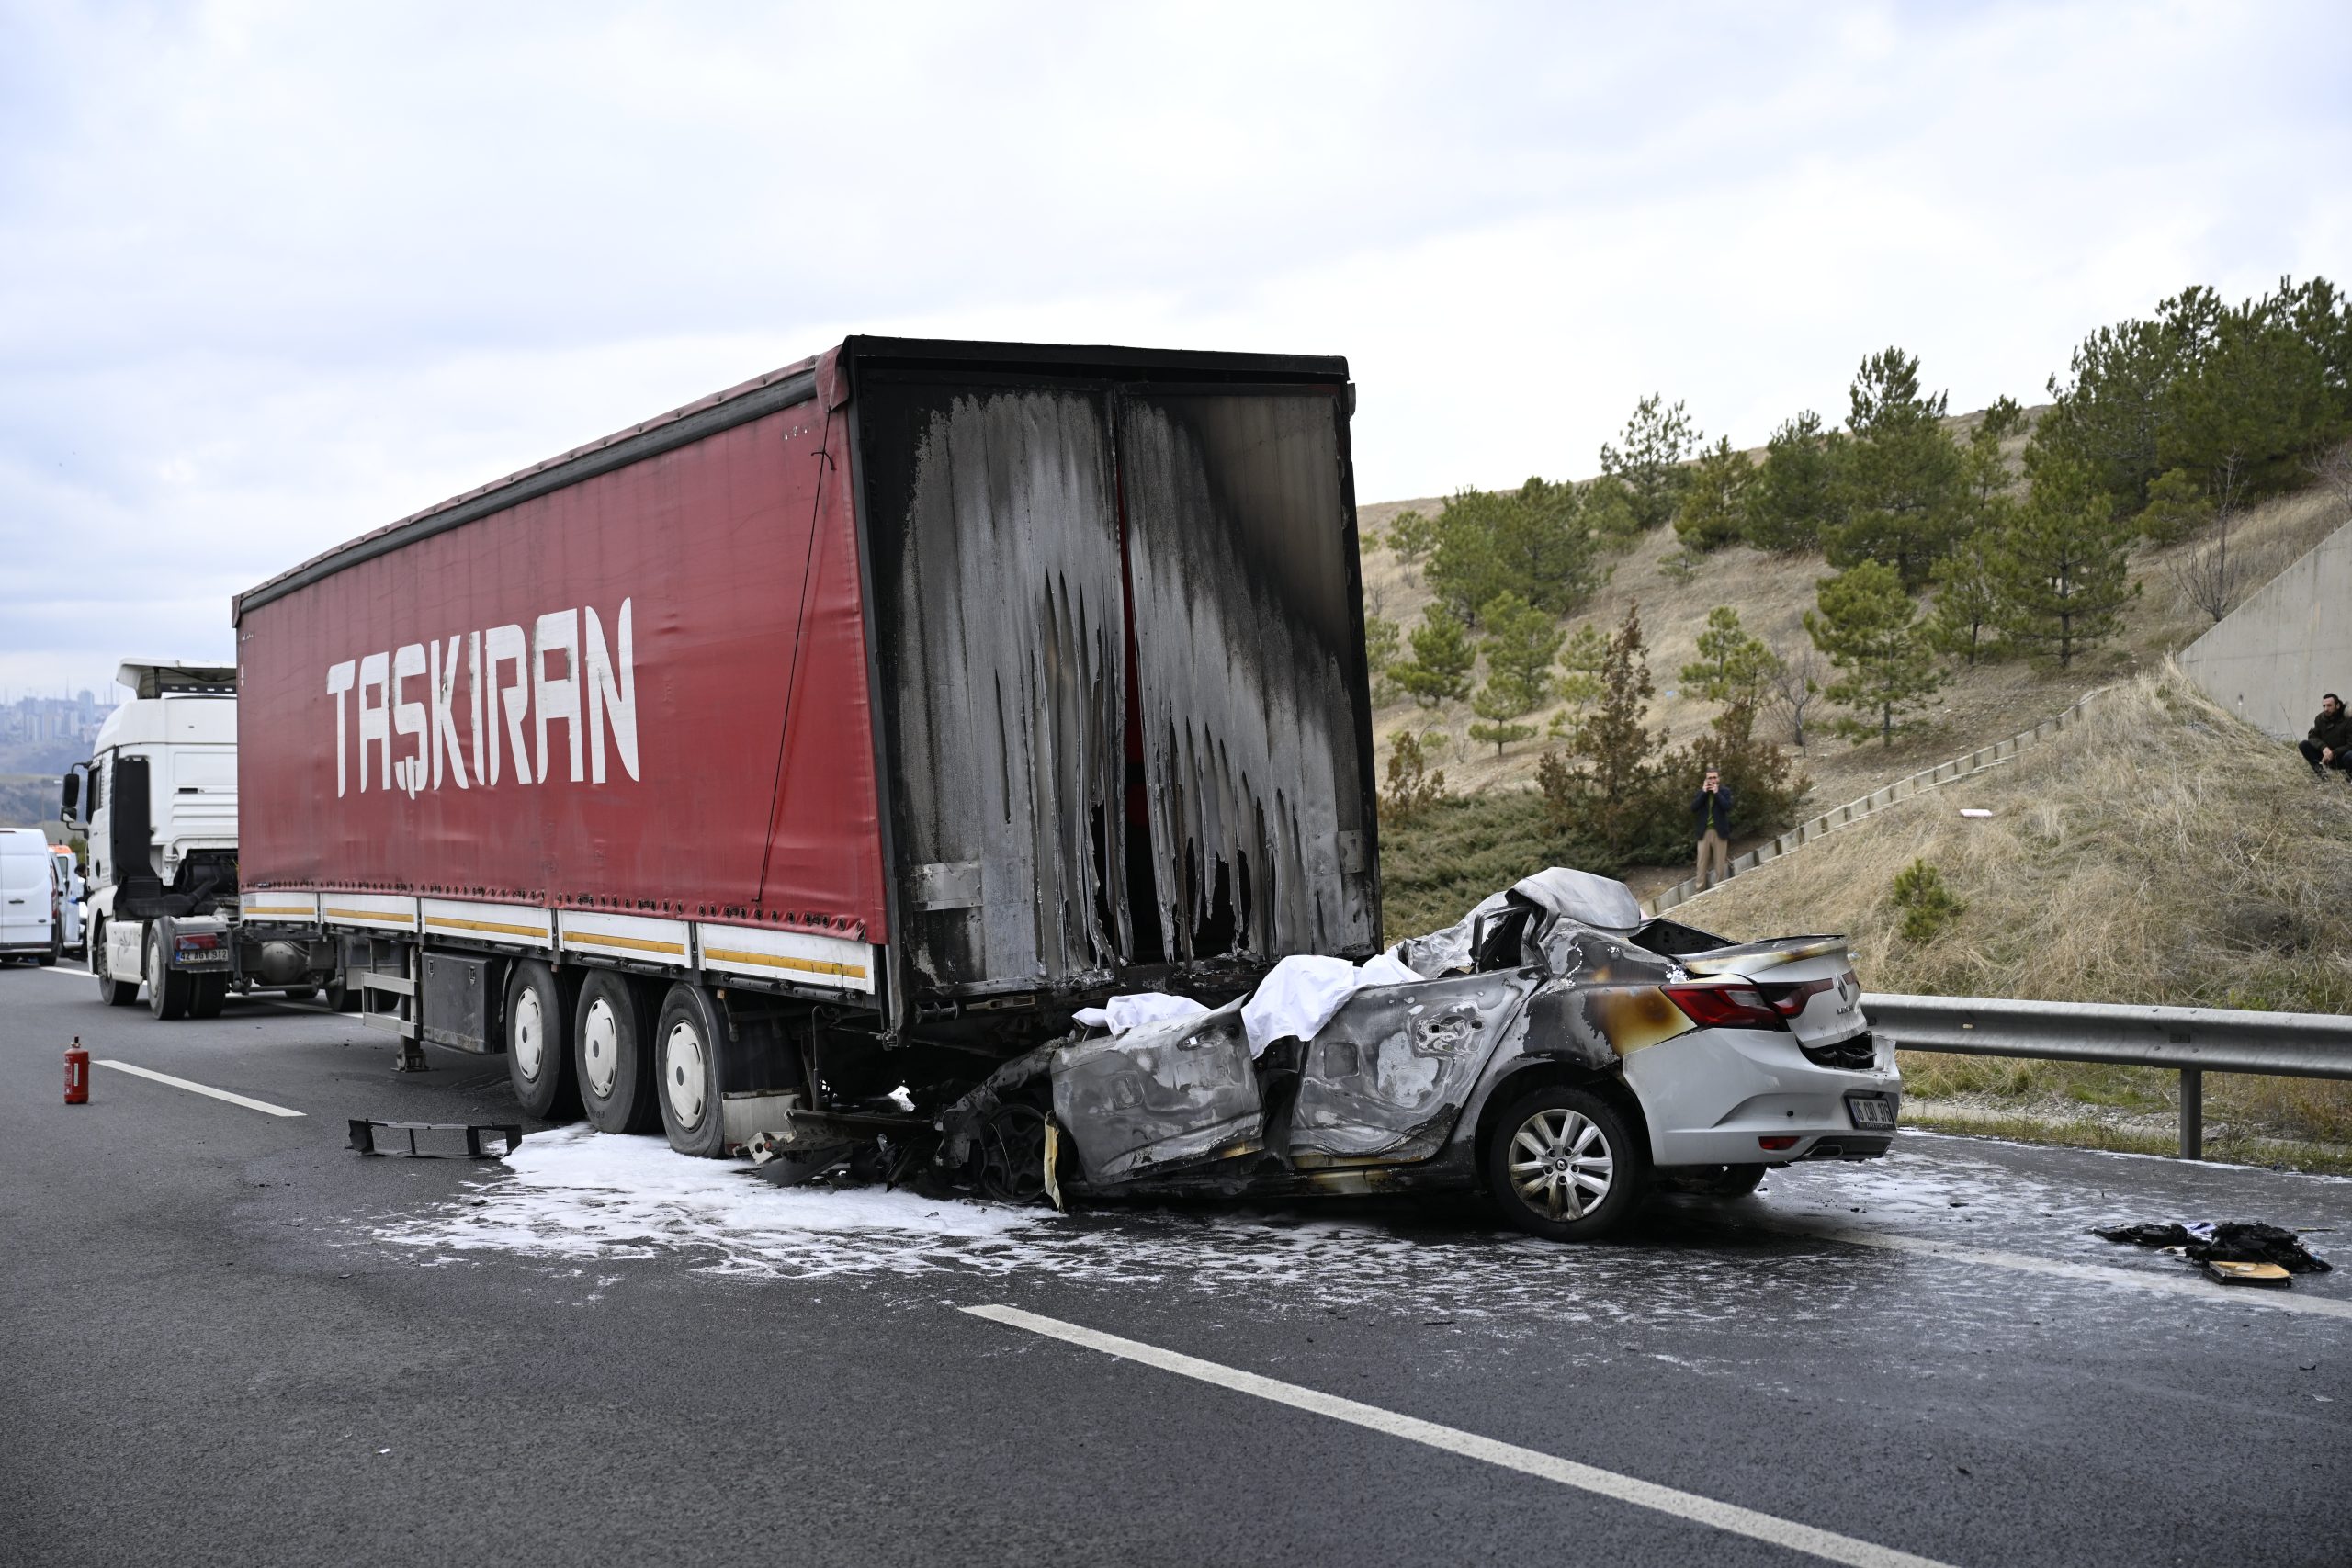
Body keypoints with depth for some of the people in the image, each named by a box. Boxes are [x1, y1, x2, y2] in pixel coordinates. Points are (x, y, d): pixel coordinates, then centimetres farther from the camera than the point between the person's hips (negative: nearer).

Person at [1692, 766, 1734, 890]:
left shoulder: (1725, 791, 4)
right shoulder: (1701, 792, 11)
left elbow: (1727, 807, -12)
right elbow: (1693, 808, -3)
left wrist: (1717, 793, -11)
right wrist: (1703, 792, -7)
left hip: (1719, 831, -2)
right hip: (1704, 832, 2)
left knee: (1720, 863, -2)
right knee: (1702, 864, -1)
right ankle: (1699, 892, -2)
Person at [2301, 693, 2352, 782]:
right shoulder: (2320, 719, -3)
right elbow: (2312, 737, -9)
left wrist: (2333, 753, -30)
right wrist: (2323, 747, -30)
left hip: (2340, 757, -4)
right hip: (2324, 754, 4)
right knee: (2303, 745, -17)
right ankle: (2320, 771, -25)